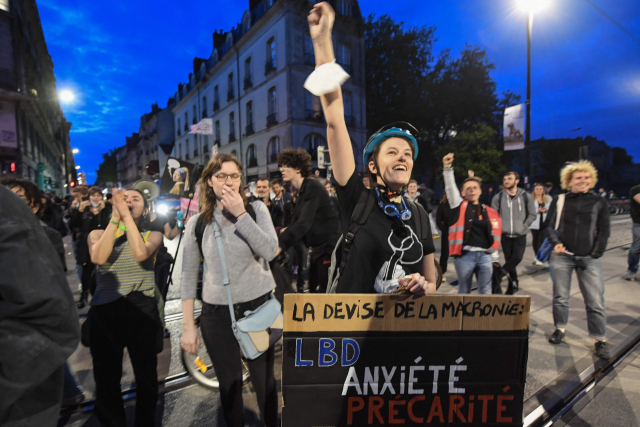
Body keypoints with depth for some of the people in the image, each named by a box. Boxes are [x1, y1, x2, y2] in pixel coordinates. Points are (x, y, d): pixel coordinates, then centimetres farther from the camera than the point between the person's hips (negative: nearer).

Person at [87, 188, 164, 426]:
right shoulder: (98, 234, 8)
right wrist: (115, 217, -16)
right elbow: (99, 257, -14)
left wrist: (126, 216, -15)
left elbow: (140, 254, -17)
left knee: (146, 377, 10)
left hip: (142, 310, 0)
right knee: (106, 379, 12)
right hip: (104, 311, 1)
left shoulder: (153, 235, 6)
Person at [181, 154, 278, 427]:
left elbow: (270, 251, -16)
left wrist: (240, 214, -20)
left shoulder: (256, 209, -2)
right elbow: (188, 276, 2)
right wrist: (188, 326, 1)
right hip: (216, 314, 1)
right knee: (229, 384, 16)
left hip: (259, 306, 0)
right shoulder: (197, 223, 0)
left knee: (264, 380, 12)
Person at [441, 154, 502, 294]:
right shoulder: (459, 206, 2)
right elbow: (450, 187, -10)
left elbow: (495, 234, 17)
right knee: (464, 291, 9)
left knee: (485, 292, 11)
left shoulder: (489, 212, 11)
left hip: (484, 256, 3)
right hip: (465, 255, -3)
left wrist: (494, 255, 12)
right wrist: (448, 168, -22)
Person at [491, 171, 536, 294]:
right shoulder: (498, 197, -1)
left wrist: (525, 226, -3)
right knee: (509, 259, 5)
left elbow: (532, 214, 7)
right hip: (505, 234, 0)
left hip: (520, 235, 0)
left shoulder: (526, 196, 0)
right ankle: (513, 283, 20)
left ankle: (501, 272, 7)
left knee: (517, 257, -14)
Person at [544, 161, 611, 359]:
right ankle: (560, 329, 26)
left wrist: (596, 254, -4)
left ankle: (601, 340, 15)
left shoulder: (599, 202, 5)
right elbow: (548, 225, 3)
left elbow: (603, 231, 4)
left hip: (589, 259, 0)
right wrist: (556, 242, -14)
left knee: (595, 301, 0)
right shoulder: (559, 201, 4)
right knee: (560, 297, 9)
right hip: (562, 256, 0)